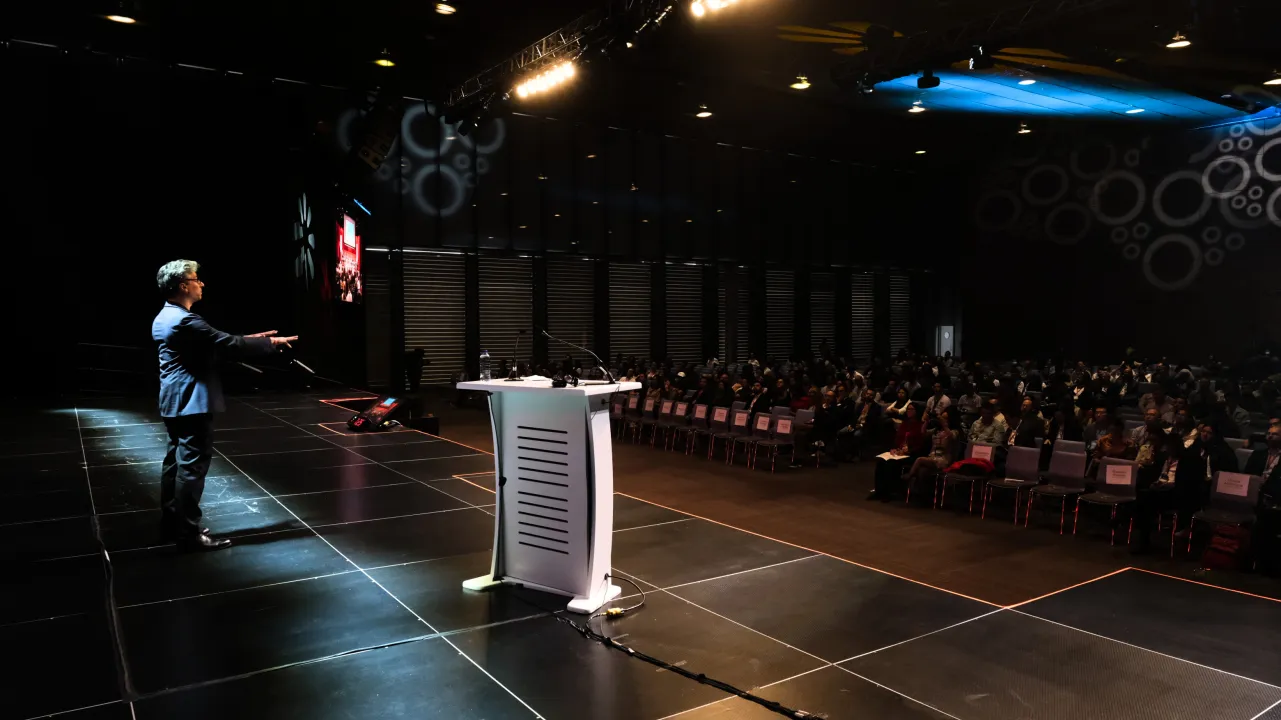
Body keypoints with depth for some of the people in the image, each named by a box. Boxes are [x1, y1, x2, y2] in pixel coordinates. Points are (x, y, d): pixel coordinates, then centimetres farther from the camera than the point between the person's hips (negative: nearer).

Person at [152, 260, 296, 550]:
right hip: (192, 403, -11)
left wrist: (252, 338, 14)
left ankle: (171, 524, 23)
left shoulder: (163, 318, 13)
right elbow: (227, 345, -18)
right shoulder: (185, 321, -21)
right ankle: (188, 532, -1)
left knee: (175, 461, 15)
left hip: (174, 402, 11)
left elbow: (216, 342, 16)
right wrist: (270, 343, -7)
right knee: (192, 466, -6)